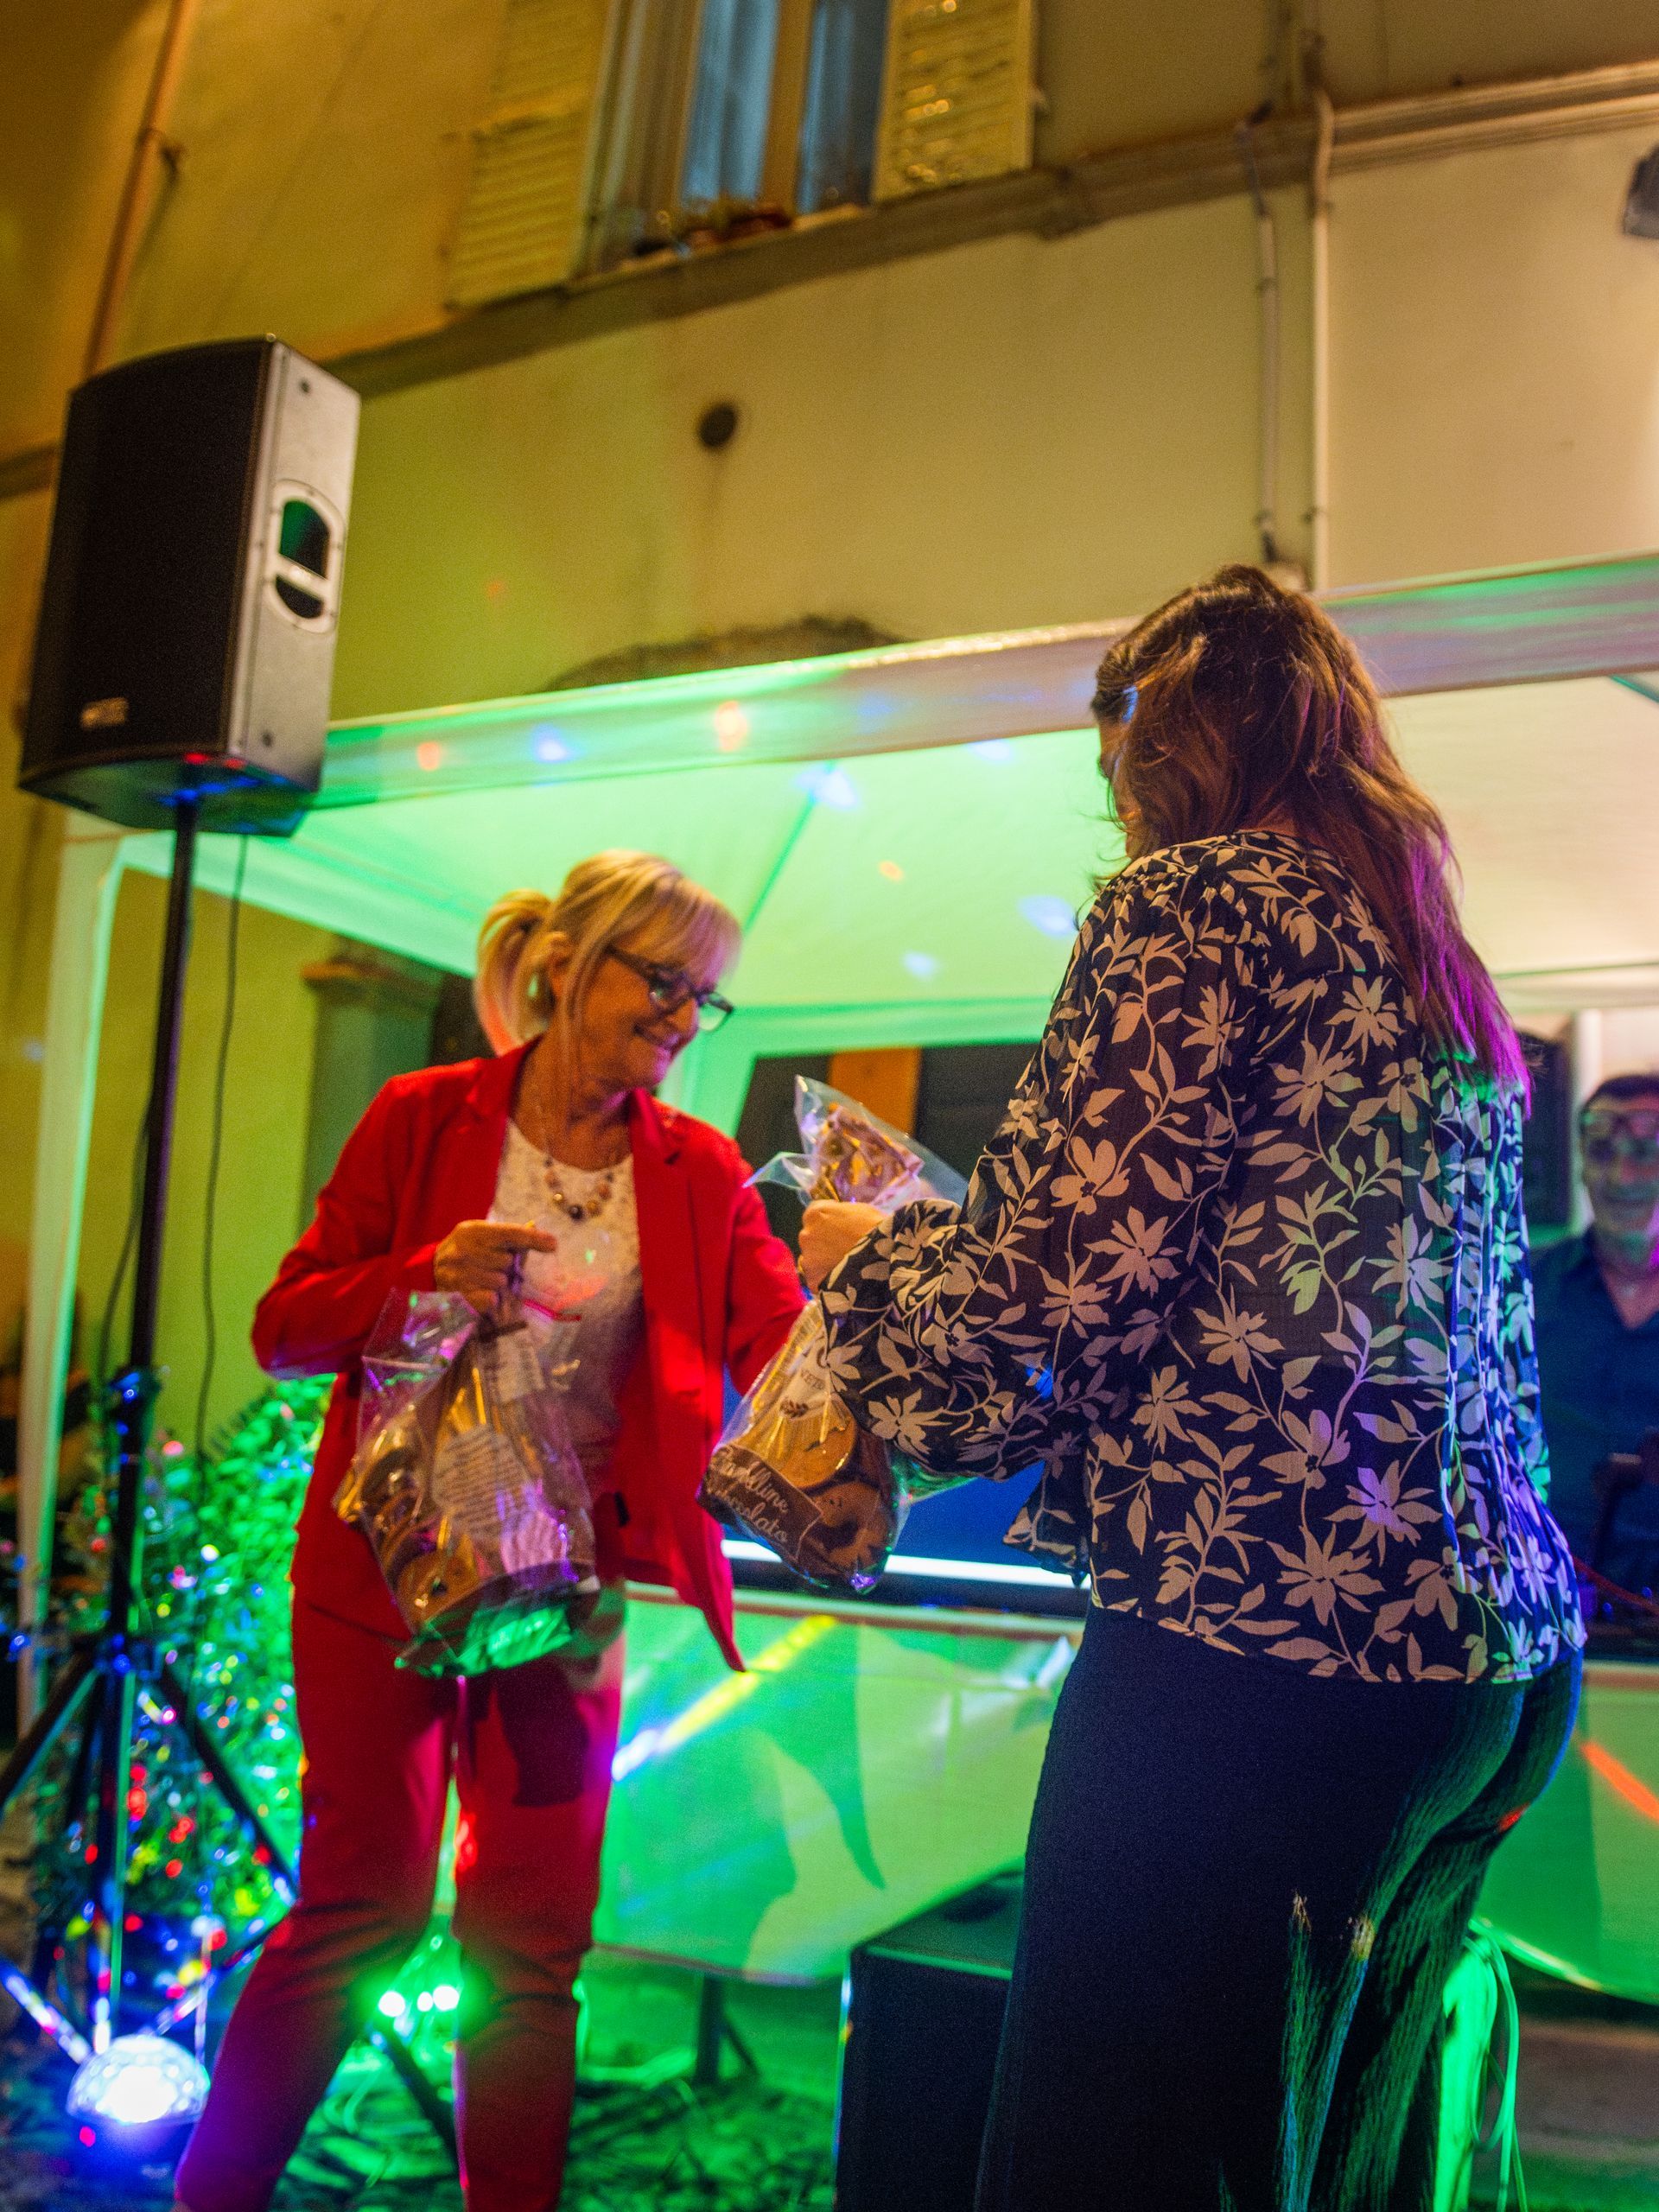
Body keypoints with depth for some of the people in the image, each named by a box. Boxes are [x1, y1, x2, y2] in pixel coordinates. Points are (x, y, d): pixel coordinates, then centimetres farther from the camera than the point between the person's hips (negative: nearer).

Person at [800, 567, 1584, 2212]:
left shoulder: (1192, 904, -6)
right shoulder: (1446, 973, 20)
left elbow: (1053, 1270, -15)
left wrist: (863, 1257, 6)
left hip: (1258, 1647, -9)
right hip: (1492, 1656, 10)